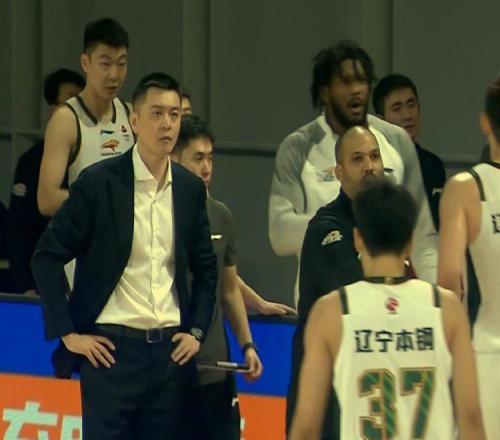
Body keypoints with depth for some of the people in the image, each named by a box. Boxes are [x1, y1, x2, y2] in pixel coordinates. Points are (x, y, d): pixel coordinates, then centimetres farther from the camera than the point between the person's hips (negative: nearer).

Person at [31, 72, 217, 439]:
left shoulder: (191, 188, 9)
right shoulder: (98, 183, -5)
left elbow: (206, 268, 20)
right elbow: (47, 258, -4)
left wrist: (197, 331, 9)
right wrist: (67, 333, -7)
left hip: (171, 350, 4)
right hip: (112, 348, -4)